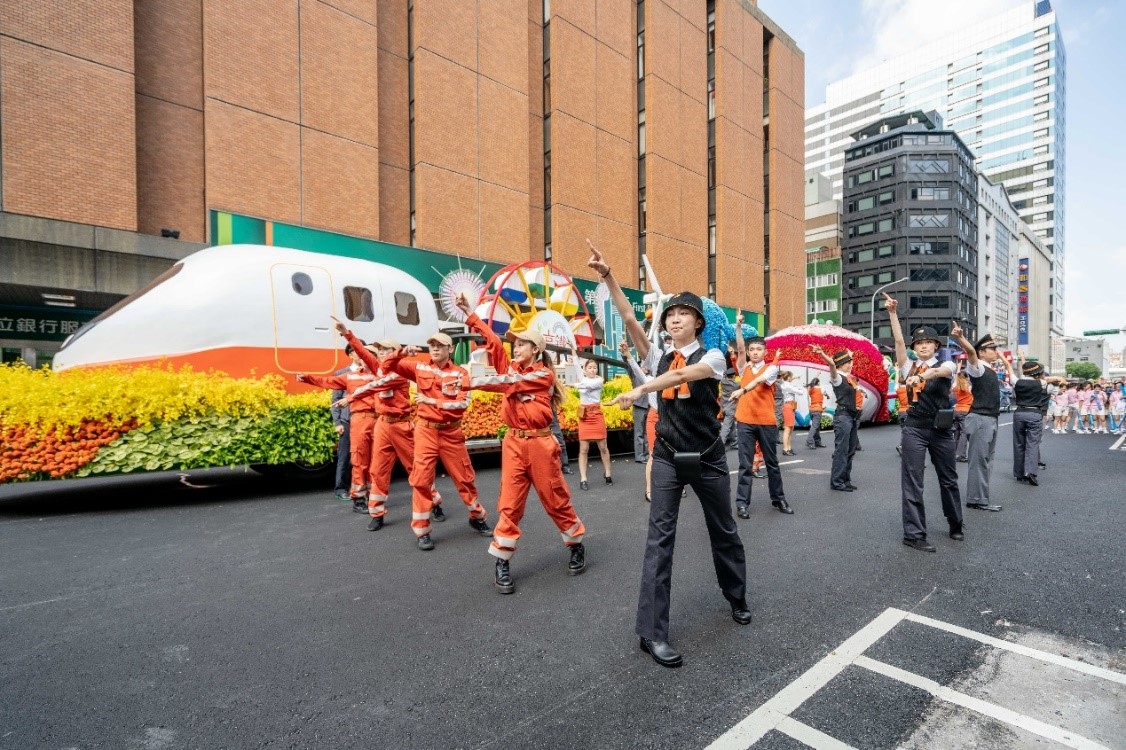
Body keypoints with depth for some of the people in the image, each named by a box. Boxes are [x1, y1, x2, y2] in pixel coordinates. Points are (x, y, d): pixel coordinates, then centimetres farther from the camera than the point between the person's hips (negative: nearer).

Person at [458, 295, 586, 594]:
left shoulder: (544, 374, -6)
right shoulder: (511, 367, 9)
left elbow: (510, 383, -18)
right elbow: (493, 341, 2)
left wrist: (472, 382, -25)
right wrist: (469, 312, -1)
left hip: (540, 443, -4)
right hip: (513, 443, 4)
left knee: (555, 499, 8)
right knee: (509, 503, 3)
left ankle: (577, 546, 29)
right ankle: (502, 563, 12)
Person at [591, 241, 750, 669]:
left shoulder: (713, 357, -5)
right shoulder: (659, 358, 3)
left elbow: (683, 374, -27)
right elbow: (629, 320, -9)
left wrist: (641, 390, -39)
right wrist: (607, 276, -17)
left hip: (707, 458, -1)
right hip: (667, 458, 1)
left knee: (724, 533, 17)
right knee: (660, 537, -4)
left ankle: (736, 597, 43)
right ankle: (652, 631, 5)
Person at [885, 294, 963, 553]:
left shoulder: (946, 365, 0)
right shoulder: (909, 367, 4)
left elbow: (940, 372, -25)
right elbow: (898, 340, -9)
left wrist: (920, 376, -45)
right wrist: (892, 312, -17)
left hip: (941, 429, 0)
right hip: (914, 428, 0)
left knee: (948, 479, 17)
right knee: (912, 481, -1)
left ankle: (956, 525, 38)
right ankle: (914, 534, 6)